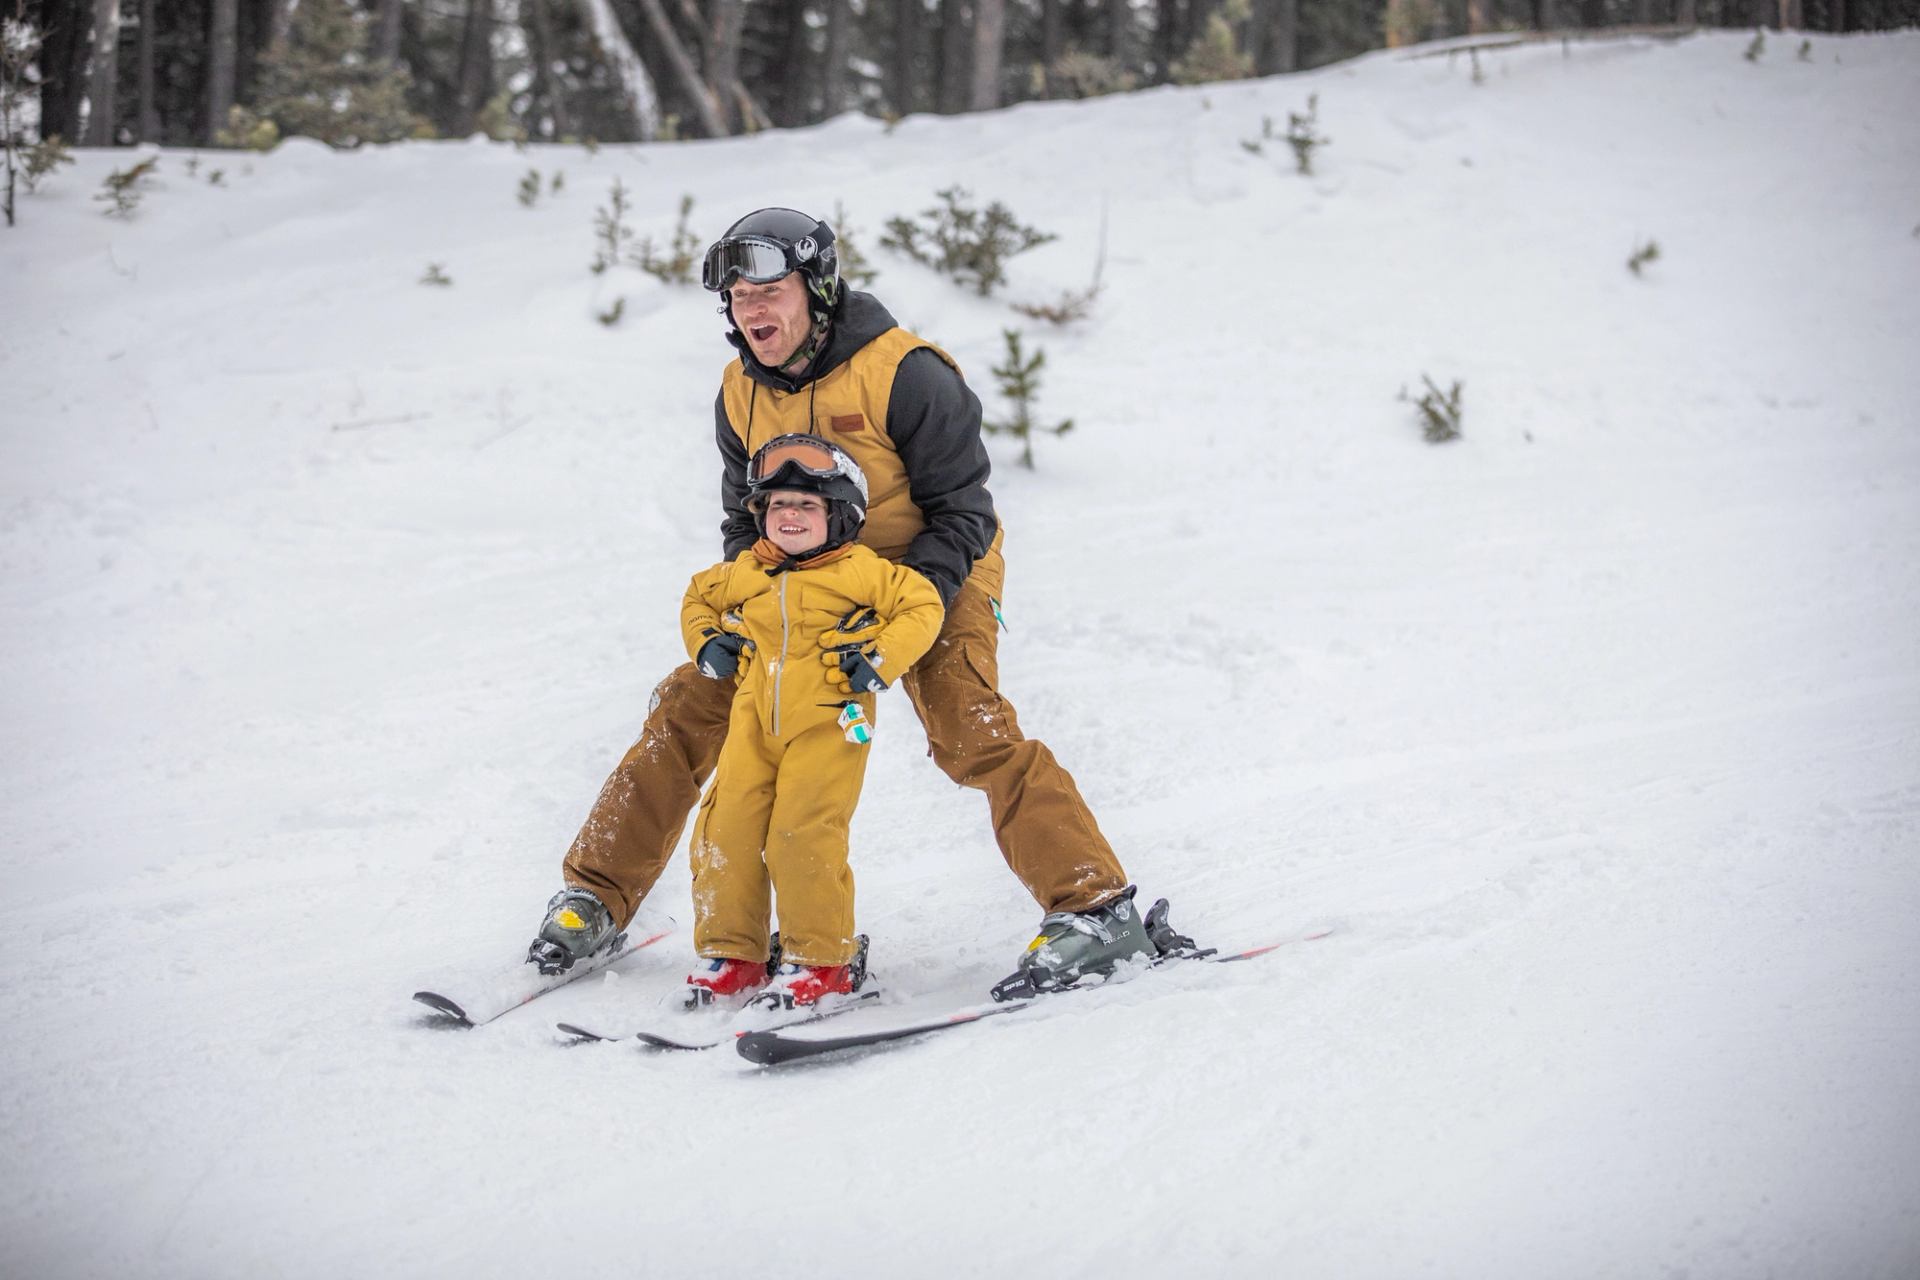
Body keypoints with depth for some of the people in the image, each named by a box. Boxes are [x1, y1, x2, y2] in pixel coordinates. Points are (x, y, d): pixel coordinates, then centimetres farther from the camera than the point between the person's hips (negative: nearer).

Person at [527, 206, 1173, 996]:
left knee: (969, 733, -27)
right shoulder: (741, 394, -2)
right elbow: (746, 520, 10)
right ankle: (596, 898, 9)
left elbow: (962, 514, -18)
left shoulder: (902, 375, -23)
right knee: (694, 704, -2)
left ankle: (1096, 909, -28)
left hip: (931, 574, -6)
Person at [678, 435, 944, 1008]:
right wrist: (705, 644, 13)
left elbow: (922, 608, -4)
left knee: (803, 836, -13)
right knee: (726, 830, 0)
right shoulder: (741, 574, 11)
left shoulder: (863, 571, -4)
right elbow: (698, 599, 30)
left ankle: (822, 959, 2)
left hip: (827, 723, -5)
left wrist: (879, 660, -12)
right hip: (754, 722, 5)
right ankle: (730, 953, 13)